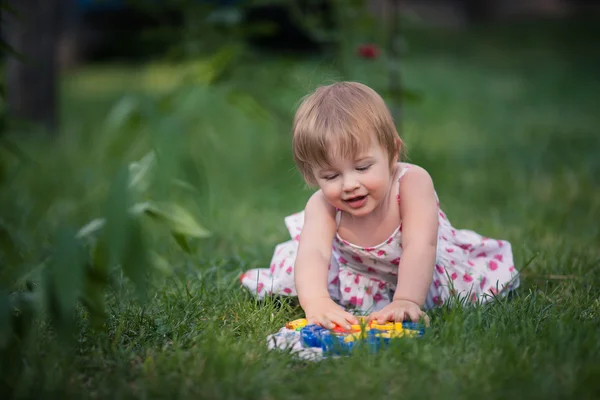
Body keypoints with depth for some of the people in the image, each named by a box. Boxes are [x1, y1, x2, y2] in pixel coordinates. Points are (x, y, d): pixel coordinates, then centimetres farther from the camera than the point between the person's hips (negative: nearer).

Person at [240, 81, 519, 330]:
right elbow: (313, 253, -51)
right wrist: (316, 301, -73)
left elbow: (420, 246, -49)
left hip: (417, 273, -1)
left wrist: (406, 301, -65)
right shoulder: (322, 206, -35)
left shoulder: (413, 183, -40)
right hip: (355, 269, 1)